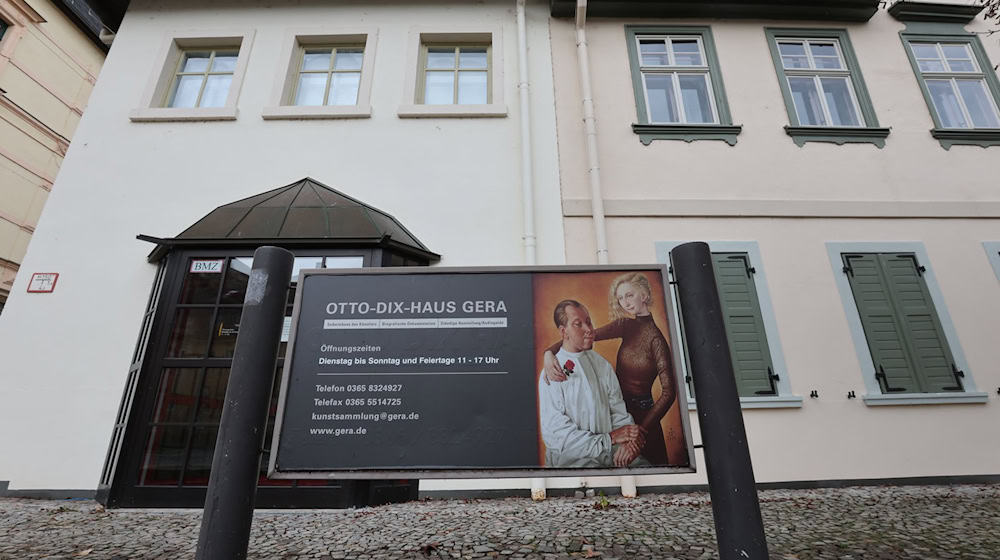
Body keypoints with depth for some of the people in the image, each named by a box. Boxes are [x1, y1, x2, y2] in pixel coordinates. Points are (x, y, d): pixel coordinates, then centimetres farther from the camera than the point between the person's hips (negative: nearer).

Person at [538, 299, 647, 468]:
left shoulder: (602, 364, 11)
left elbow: (619, 411, 8)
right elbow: (557, 435, -13)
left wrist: (627, 441, -12)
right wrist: (610, 438, -16)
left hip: (611, 454, 5)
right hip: (573, 459, -5)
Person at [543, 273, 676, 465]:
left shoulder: (655, 339, -20)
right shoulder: (626, 325, -3)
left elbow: (669, 393, -23)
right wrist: (549, 352, -29)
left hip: (640, 411, -5)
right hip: (619, 407, 5)